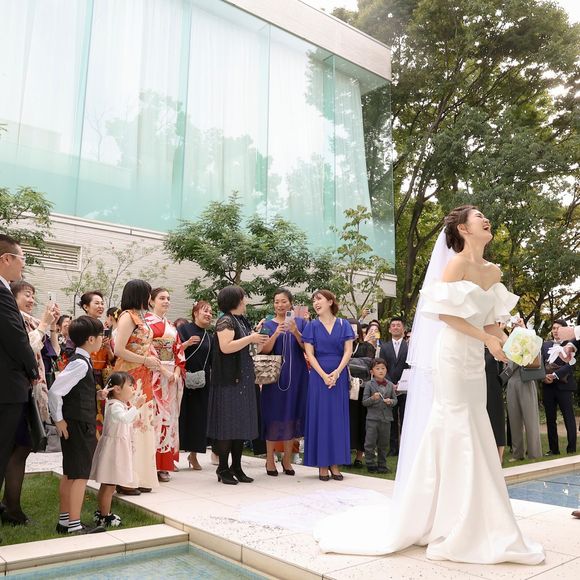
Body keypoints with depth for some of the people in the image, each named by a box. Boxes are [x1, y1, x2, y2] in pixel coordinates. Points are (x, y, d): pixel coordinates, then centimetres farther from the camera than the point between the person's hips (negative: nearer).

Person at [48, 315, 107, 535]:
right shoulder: (81, 363, -18)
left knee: (70, 474, 16)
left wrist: (97, 394, 9)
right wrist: (59, 419, -15)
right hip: (79, 426, -10)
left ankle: (64, 520, 26)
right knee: (80, 476, -4)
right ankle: (74, 525, 2)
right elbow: (54, 392, -23)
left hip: (79, 425, 10)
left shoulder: (79, 360, 10)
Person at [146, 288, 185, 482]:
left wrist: (177, 372, -2)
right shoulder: (147, 322, -3)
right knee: (155, 416, -9)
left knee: (169, 417, 6)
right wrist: (164, 371, -16)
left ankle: (164, 464, 12)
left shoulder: (171, 326, 18)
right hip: (154, 375, -6)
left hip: (172, 376, 7)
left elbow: (178, 350, 14)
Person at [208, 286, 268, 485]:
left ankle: (236, 467, 19)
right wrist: (250, 338, -16)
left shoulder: (242, 320, 15)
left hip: (243, 379, 9)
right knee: (228, 423, -3)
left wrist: (256, 338, 12)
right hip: (229, 379, -9)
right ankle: (223, 468, 8)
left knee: (241, 423, 11)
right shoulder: (225, 321, -11)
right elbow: (225, 347, -23)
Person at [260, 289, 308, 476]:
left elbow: (307, 348, -3)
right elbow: (264, 350, -7)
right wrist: (276, 333, -23)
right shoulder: (268, 325, 4)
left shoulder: (300, 322, 7)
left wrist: (295, 331, -18)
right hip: (275, 375, -1)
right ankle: (270, 460, 12)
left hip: (296, 376, 2)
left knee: (292, 415, 6)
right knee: (274, 415, 0)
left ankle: (287, 459, 20)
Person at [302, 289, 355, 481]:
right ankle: (322, 465, 7)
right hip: (318, 375, -1)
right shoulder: (312, 326, 3)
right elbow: (309, 354, -3)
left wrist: (337, 372, -14)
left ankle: (335, 464, 12)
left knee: (338, 417, 4)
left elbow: (348, 351, 0)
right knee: (320, 416, 0)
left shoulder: (343, 325, 5)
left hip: (339, 375, 1)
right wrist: (324, 375, -13)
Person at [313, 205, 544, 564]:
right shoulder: (457, 262, -9)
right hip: (453, 356, -8)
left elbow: (490, 321, 13)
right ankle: (452, 528, 8)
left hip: (475, 361, 8)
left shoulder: (494, 271, 14)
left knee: (475, 437, 11)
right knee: (455, 433, -4)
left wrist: (507, 341, -5)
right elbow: (445, 312, -14)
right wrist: (487, 339, -16)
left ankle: (473, 526, 22)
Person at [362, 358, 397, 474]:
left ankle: (382, 464, 23)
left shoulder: (390, 385, 7)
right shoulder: (369, 384, -2)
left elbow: (395, 399, 11)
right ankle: (370, 464, 12)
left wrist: (391, 401, -11)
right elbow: (364, 402, -4)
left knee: (383, 444, 11)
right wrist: (372, 398, -22)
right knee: (370, 443, -2)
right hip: (372, 418, -3)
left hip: (386, 418, 3)